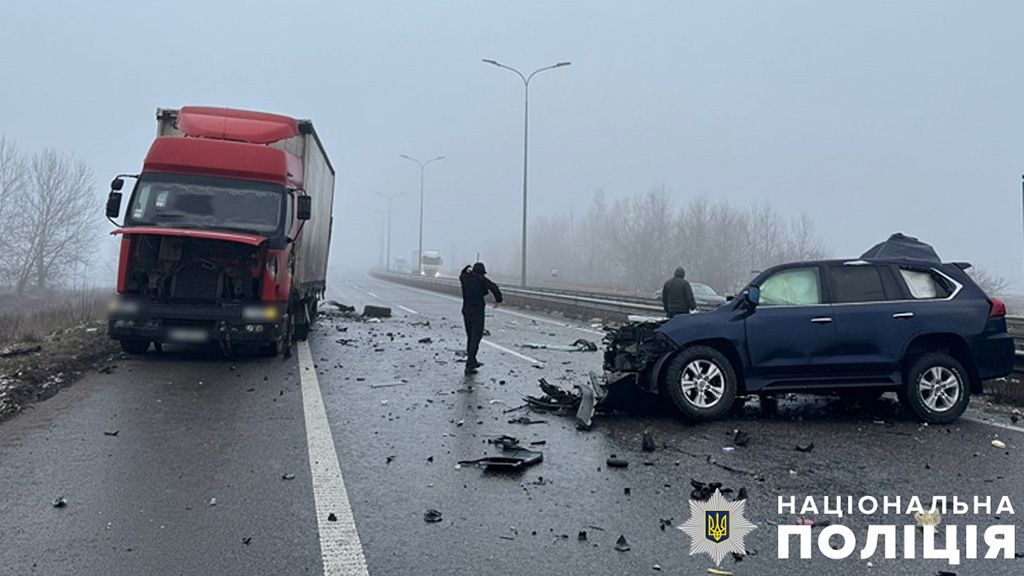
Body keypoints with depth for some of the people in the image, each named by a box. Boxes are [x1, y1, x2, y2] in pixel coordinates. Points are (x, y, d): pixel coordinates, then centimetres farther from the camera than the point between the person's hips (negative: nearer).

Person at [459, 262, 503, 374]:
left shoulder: (465, 278, 7)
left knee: (470, 337, 19)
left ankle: (473, 362, 31)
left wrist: (467, 269, 47)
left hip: (466, 311, 6)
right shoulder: (482, 279, -8)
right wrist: (498, 300, -7)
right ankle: (469, 366, -13)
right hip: (477, 312, -6)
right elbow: (494, 288, -20)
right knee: (475, 338, -5)